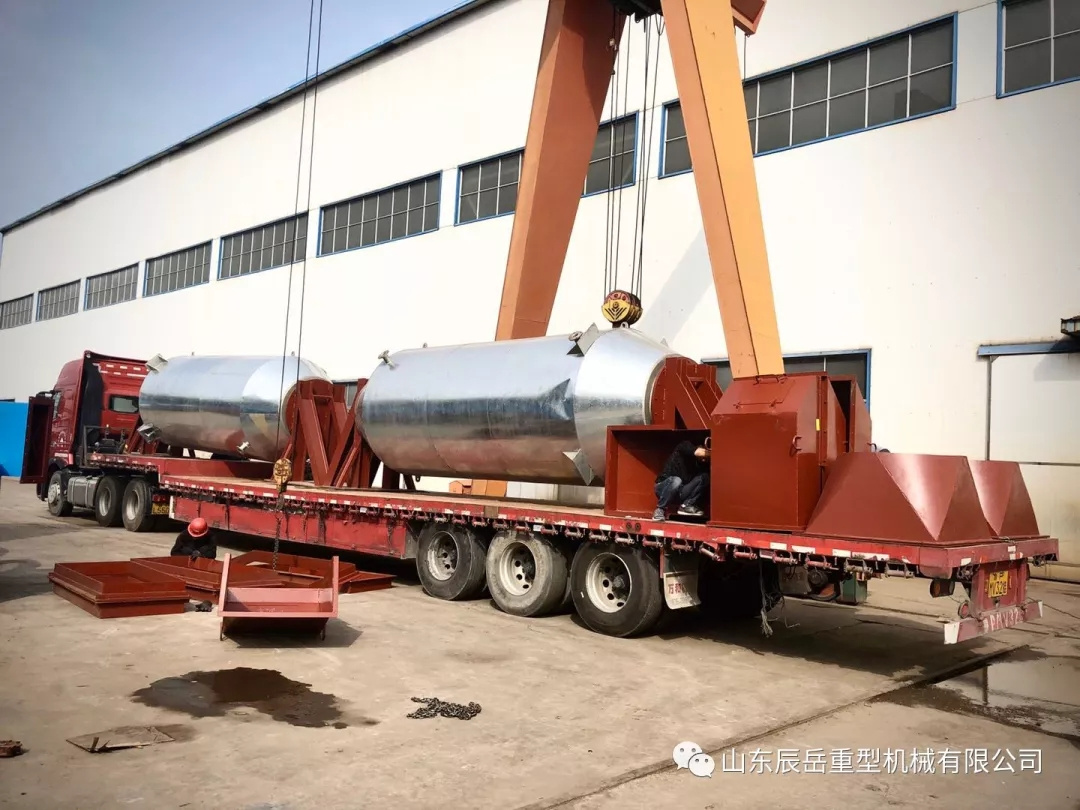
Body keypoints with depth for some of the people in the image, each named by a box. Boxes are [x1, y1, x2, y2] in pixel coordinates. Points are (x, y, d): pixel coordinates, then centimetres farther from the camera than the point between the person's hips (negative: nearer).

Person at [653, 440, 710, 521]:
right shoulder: (686, 446, -12)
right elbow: (699, 452, -29)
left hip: (680, 492, 4)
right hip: (664, 487, -4)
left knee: (704, 477, -13)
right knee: (676, 481, -37)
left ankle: (686, 505, -12)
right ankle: (660, 510, -21)